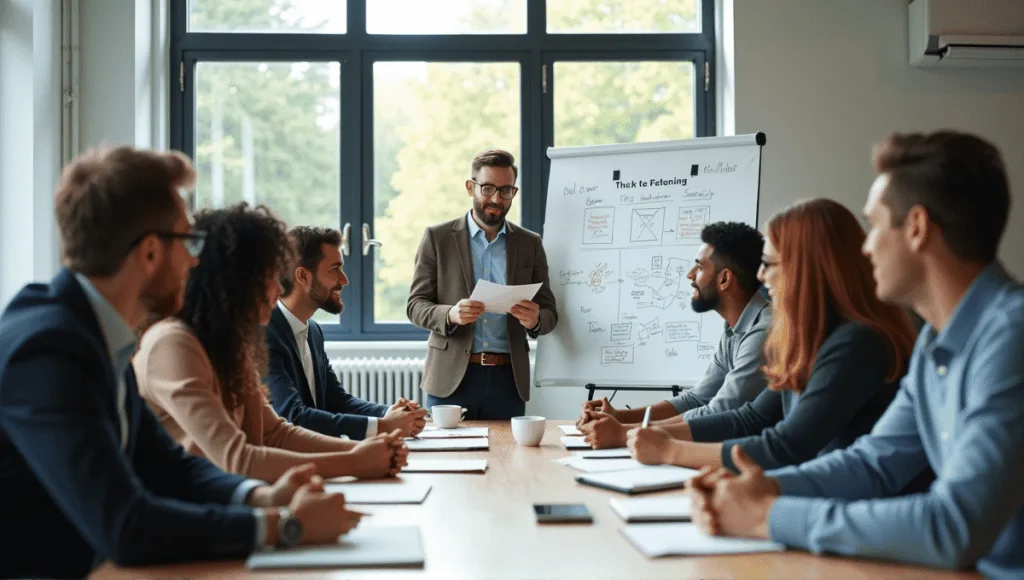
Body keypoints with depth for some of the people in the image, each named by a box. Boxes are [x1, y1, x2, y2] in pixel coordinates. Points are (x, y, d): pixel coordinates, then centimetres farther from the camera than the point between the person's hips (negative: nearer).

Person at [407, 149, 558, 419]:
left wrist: (534, 320, -16)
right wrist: (450, 315, -21)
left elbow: (550, 313, 8)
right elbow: (416, 305, 0)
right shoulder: (437, 237, 3)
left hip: (509, 379, 2)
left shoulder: (530, 244, 8)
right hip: (451, 377, -1)